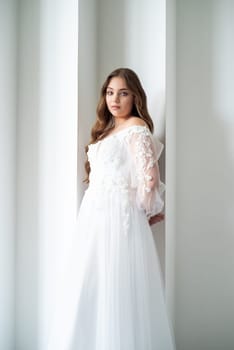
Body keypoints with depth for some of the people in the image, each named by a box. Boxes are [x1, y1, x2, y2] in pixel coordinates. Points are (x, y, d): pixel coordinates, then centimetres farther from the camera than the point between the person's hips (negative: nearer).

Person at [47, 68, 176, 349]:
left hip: (119, 216, -8)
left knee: (116, 290, -5)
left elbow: (149, 177, -16)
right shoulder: (107, 128, 20)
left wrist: (148, 211, -2)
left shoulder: (136, 127, -6)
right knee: (90, 291, 9)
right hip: (94, 216, 8)